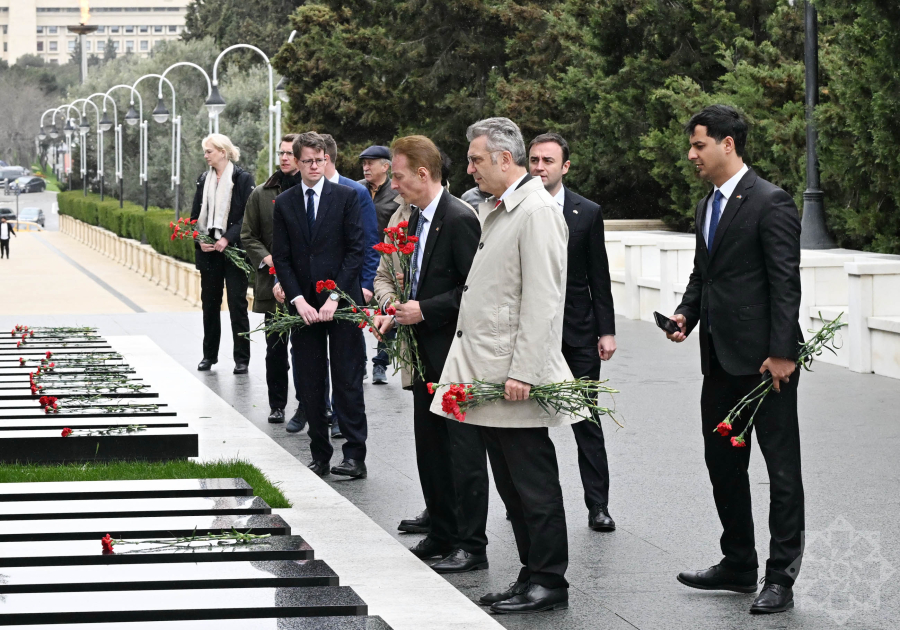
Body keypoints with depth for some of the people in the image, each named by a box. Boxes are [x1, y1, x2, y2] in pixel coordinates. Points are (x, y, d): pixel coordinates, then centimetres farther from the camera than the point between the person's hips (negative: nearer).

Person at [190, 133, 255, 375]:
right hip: (209, 251, 5)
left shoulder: (242, 179, -5)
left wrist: (228, 239, -17)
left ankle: (242, 359, 2)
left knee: (237, 304, -3)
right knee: (210, 303, 9)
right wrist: (200, 240, -4)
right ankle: (209, 355, 18)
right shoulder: (204, 180, 11)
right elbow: (195, 215, 13)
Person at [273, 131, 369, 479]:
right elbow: (282, 258, 6)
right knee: (310, 385, 5)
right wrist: (298, 300, -7)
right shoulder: (284, 203, 7)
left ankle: (355, 456, -2)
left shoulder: (346, 196, 0)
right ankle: (320, 456, 11)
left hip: (342, 303, -3)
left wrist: (334, 296, -11)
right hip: (303, 305, 3)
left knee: (348, 382, -4)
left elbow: (356, 249, -4)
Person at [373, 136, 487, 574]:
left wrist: (424, 310, -19)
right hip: (427, 354, 10)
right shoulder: (416, 219, 13)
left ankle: (471, 546, 1)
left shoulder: (459, 219, -16)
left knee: (463, 449, -4)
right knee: (429, 447, 14)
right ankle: (442, 534, 24)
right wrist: (393, 308, 4)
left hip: (456, 354, -9)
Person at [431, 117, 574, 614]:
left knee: (533, 483, -3)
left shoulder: (537, 211, -13)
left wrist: (523, 373, -22)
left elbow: (542, 302, -19)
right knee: (510, 483, 13)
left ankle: (548, 582, 4)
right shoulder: (491, 211, 17)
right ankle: (531, 577, 20)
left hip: (515, 377, -10)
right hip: (487, 375, 10)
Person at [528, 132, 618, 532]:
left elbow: (599, 278, 5)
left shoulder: (587, 213, 3)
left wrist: (606, 331, 0)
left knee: (587, 420, 1)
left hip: (577, 333, 0)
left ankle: (597, 505, 5)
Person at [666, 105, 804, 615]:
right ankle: (739, 563, 27)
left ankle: (781, 578, 2)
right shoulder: (709, 205, 15)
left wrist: (781, 352, -21)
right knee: (723, 462, 15)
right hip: (721, 358, 9)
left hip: (764, 358, -9)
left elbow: (785, 282, -16)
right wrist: (687, 314, 3)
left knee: (782, 466, -2)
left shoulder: (770, 202, -12)